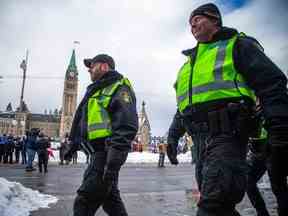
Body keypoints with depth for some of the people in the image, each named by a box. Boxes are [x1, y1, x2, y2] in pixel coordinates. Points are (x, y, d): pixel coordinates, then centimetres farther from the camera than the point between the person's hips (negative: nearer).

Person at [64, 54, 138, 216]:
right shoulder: (96, 91, 22)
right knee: (110, 198, 16)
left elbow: (126, 126, -21)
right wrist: (74, 144, 27)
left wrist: (114, 161, -27)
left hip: (106, 152, -10)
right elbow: (85, 121, 30)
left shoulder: (119, 88, -9)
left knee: (84, 203, -8)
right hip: (99, 152, 10)